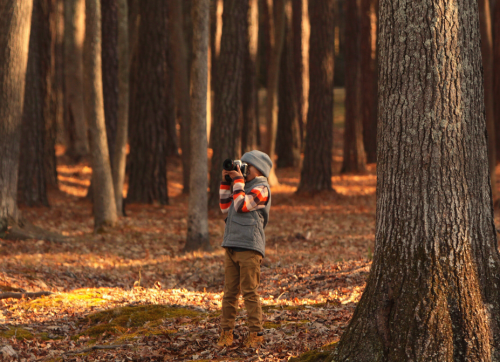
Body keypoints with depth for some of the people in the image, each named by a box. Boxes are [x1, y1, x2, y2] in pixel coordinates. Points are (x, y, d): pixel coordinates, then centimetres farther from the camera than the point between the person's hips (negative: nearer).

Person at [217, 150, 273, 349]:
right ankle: (226, 332, 7)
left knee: (249, 292, -7)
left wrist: (238, 180, -4)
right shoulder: (245, 187, 24)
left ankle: (256, 334, -4)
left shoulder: (261, 189, -3)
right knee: (229, 292, 5)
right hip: (231, 246, 8)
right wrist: (226, 183, 19)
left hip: (250, 247, -8)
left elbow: (241, 205, -13)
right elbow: (226, 208, 25)